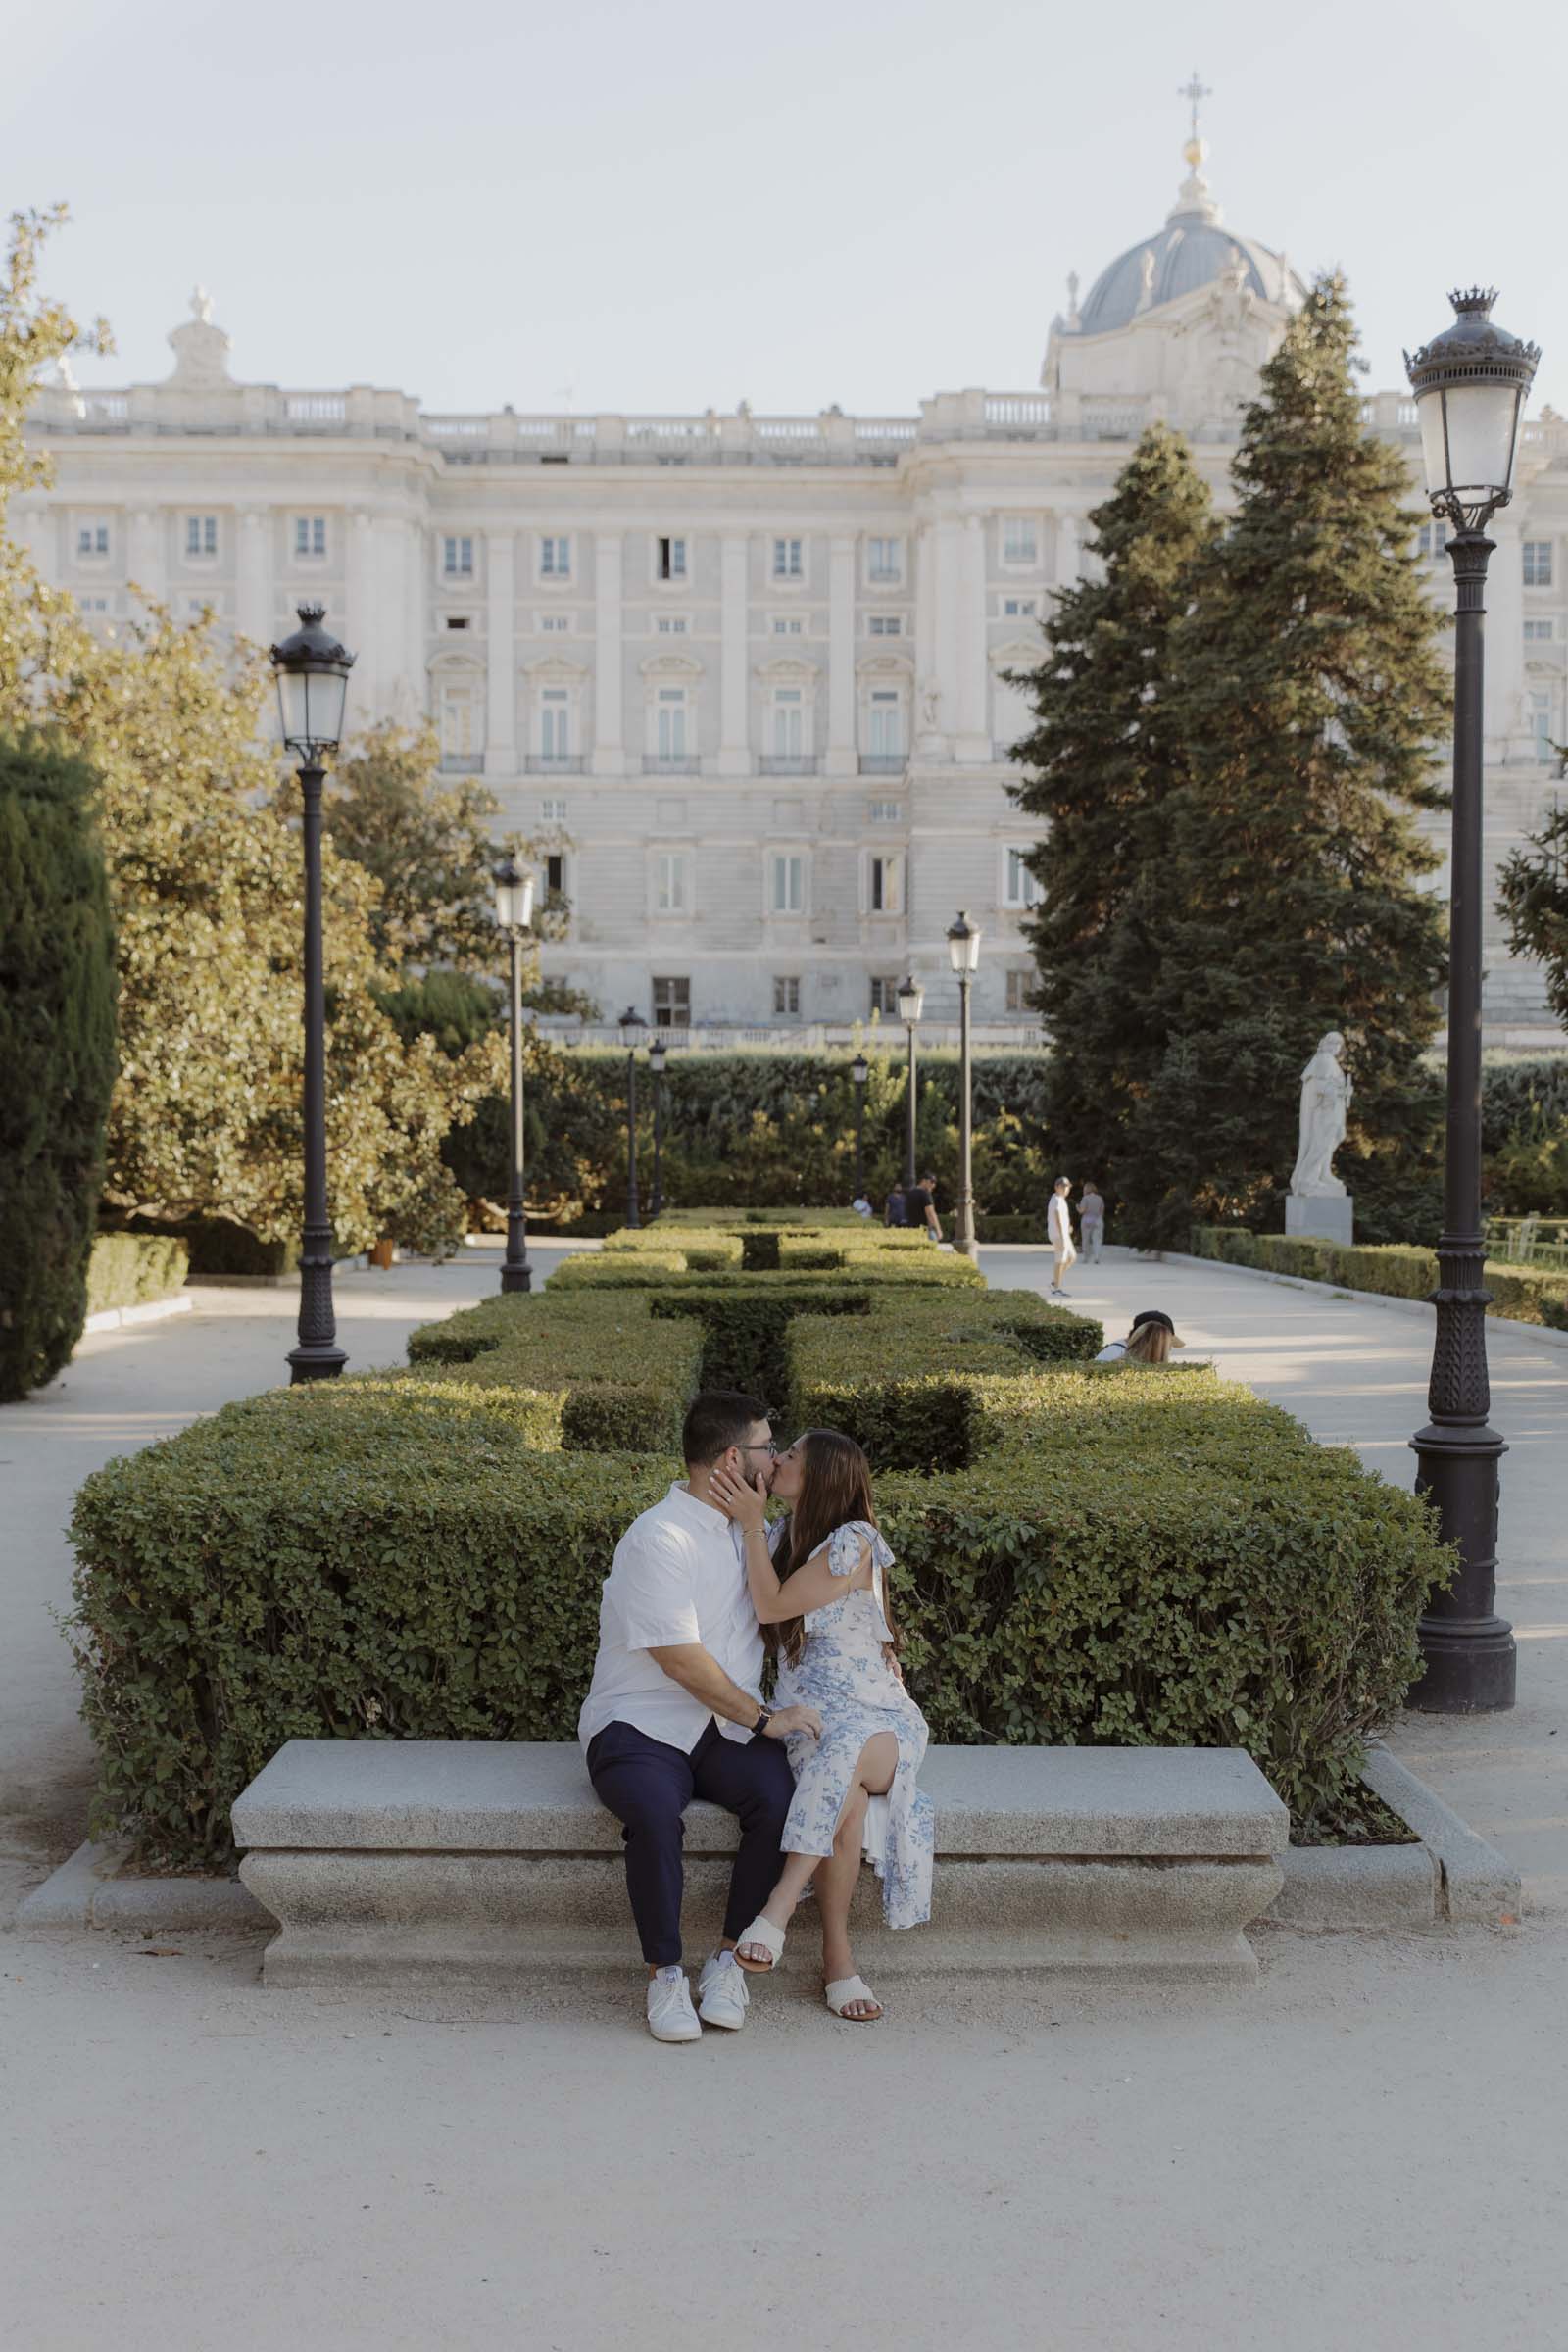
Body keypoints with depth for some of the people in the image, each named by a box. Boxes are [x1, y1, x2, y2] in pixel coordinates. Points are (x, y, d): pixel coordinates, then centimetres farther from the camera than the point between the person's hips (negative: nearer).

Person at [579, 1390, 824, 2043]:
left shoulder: (748, 1530, 14)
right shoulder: (659, 1538, -13)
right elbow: (681, 1661, -17)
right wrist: (765, 1718, -14)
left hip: (727, 1730, 6)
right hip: (642, 1726, -6)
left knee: (780, 1799, -26)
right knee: (655, 1811, -37)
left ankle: (728, 1959, -11)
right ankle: (665, 1974, -18)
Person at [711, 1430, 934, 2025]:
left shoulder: (853, 1543, -8)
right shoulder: (782, 1537, 14)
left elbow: (772, 1606, -9)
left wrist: (752, 1524, -6)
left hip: (876, 1714, -4)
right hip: (808, 1718, 4)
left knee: (846, 1758, -41)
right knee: (846, 1800, -32)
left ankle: (778, 1910, -42)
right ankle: (837, 1959, -30)